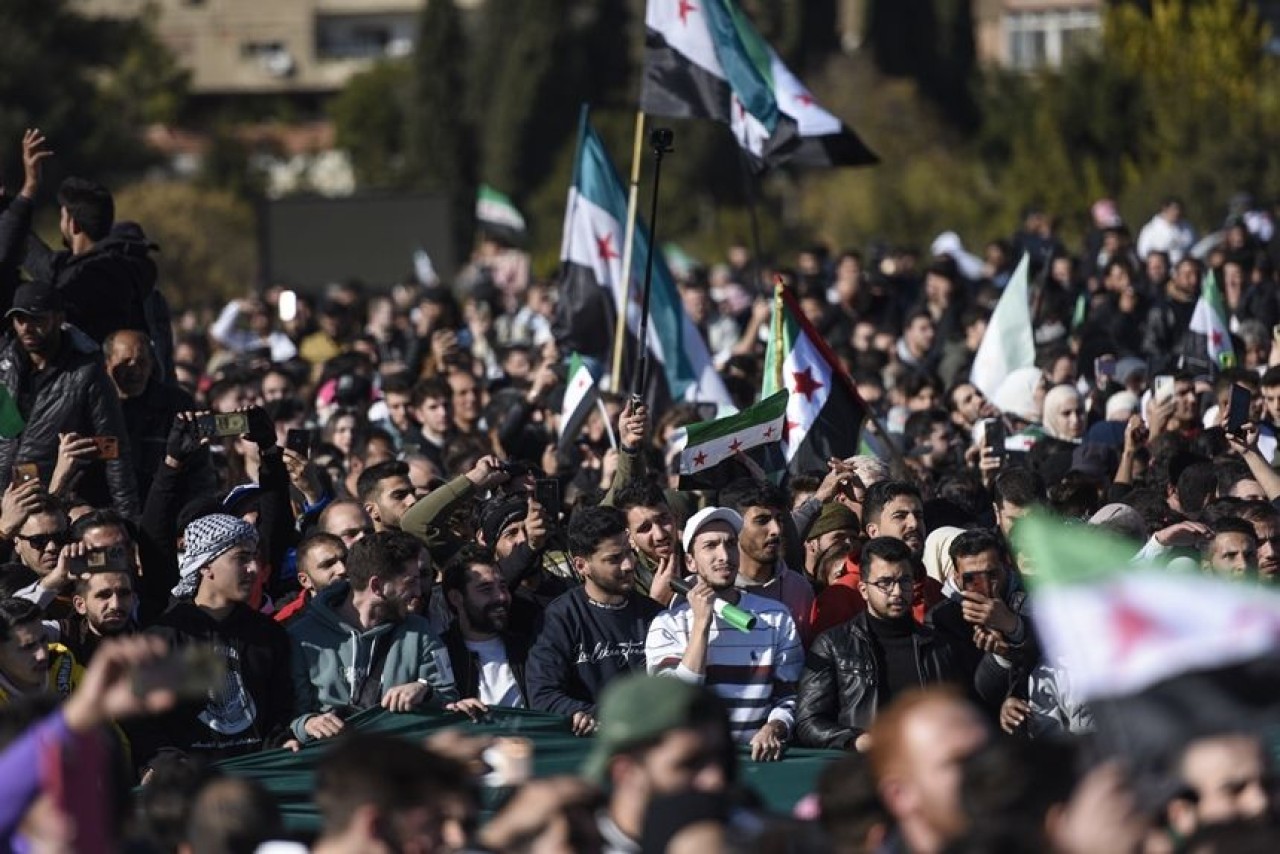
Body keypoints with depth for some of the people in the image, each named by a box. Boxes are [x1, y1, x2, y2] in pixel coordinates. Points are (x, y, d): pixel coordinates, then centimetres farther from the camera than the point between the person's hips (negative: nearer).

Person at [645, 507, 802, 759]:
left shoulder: (776, 618, 9)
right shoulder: (667, 624, 5)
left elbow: (789, 696, 8)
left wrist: (774, 729, -14)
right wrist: (702, 624, -8)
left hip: (756, 757, 1)